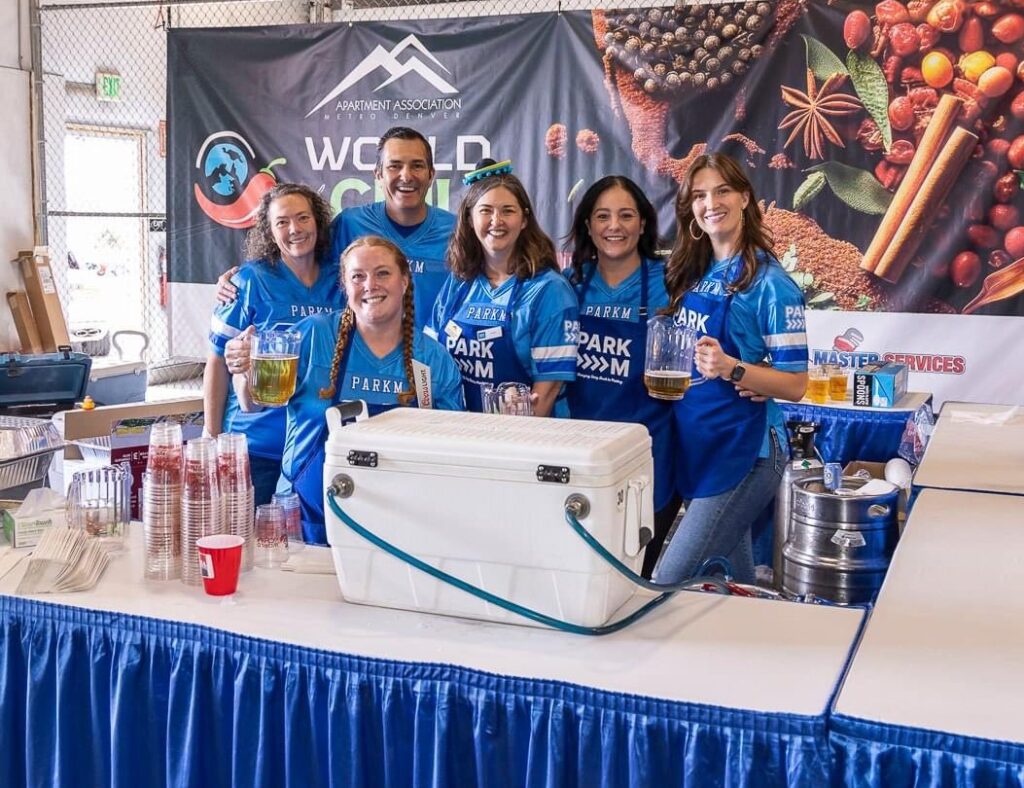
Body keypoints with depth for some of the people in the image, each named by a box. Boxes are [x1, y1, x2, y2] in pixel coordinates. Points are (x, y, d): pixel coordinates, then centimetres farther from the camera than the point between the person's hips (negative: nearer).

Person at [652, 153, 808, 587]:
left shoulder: (769, 282, -11)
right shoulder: (688, 274, 8)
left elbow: (795, 385, -13)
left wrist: (732, 369, -28)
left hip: (743, 451, -7)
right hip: (692, 445, 7)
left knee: (667, 586, -9)